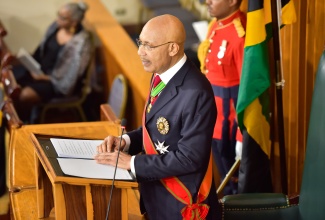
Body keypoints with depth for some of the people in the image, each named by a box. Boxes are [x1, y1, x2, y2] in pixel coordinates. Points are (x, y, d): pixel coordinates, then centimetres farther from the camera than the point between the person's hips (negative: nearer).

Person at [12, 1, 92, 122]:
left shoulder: (80, 43, -25)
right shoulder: (56, 25, -4)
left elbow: (70, 77, -22)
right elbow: (41, 48, 12)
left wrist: (44, 77, -19)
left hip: (57, 82, -8)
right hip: (40, 67, 8)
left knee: (25, 95, -27)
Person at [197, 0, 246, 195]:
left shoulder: (240, 34, -24)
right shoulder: (215, 25, 4)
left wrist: (242, 137, -21)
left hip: (230, 112, -9)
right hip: (214, 110, 9)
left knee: (236, 179, 7)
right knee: (225, 176, 22)